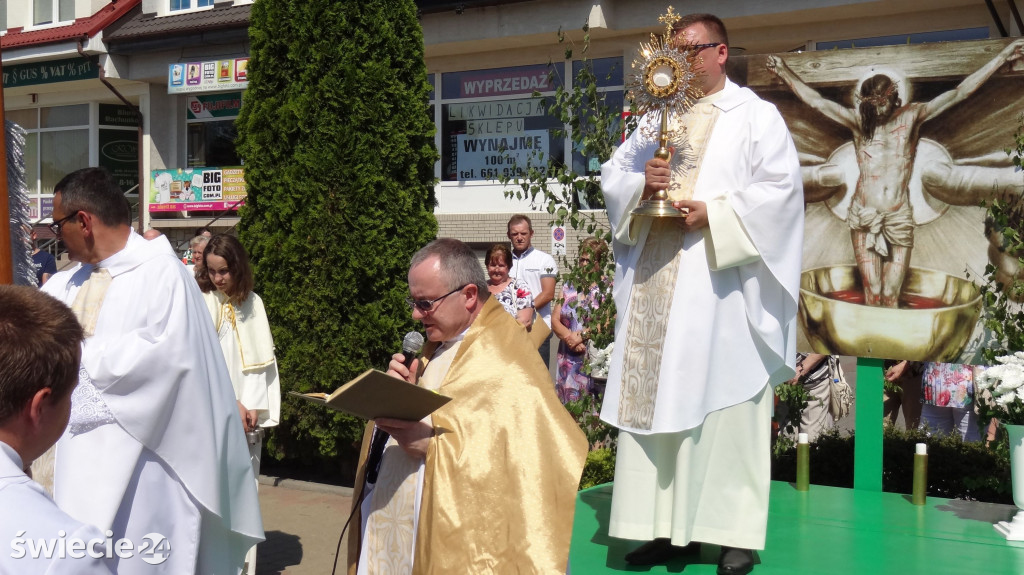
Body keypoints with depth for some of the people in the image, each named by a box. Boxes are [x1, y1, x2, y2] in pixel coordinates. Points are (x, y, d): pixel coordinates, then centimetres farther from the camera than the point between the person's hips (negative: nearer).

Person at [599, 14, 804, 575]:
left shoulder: (755, 116, 4)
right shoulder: (657, 117, 20)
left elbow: (780, 188, -6)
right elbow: (612, 174, 18)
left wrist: (713, 213, -16)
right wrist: (640, 182, -4)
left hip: (720, 285, -5)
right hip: (655, 285, 5)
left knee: (723, 400, -6)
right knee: (655, 397, 2)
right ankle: (669, 525, 9)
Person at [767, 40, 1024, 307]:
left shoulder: (911, 116, 6)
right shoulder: (859, 121, 6)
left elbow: (959, 93, 6)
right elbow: (816, 101, 6)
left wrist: (1002, 57, 5)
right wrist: (784, 72, 4)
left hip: (899, 218, 0)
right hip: (864, 217, 0)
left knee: (891, 294, -2)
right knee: (872, 292, -3)